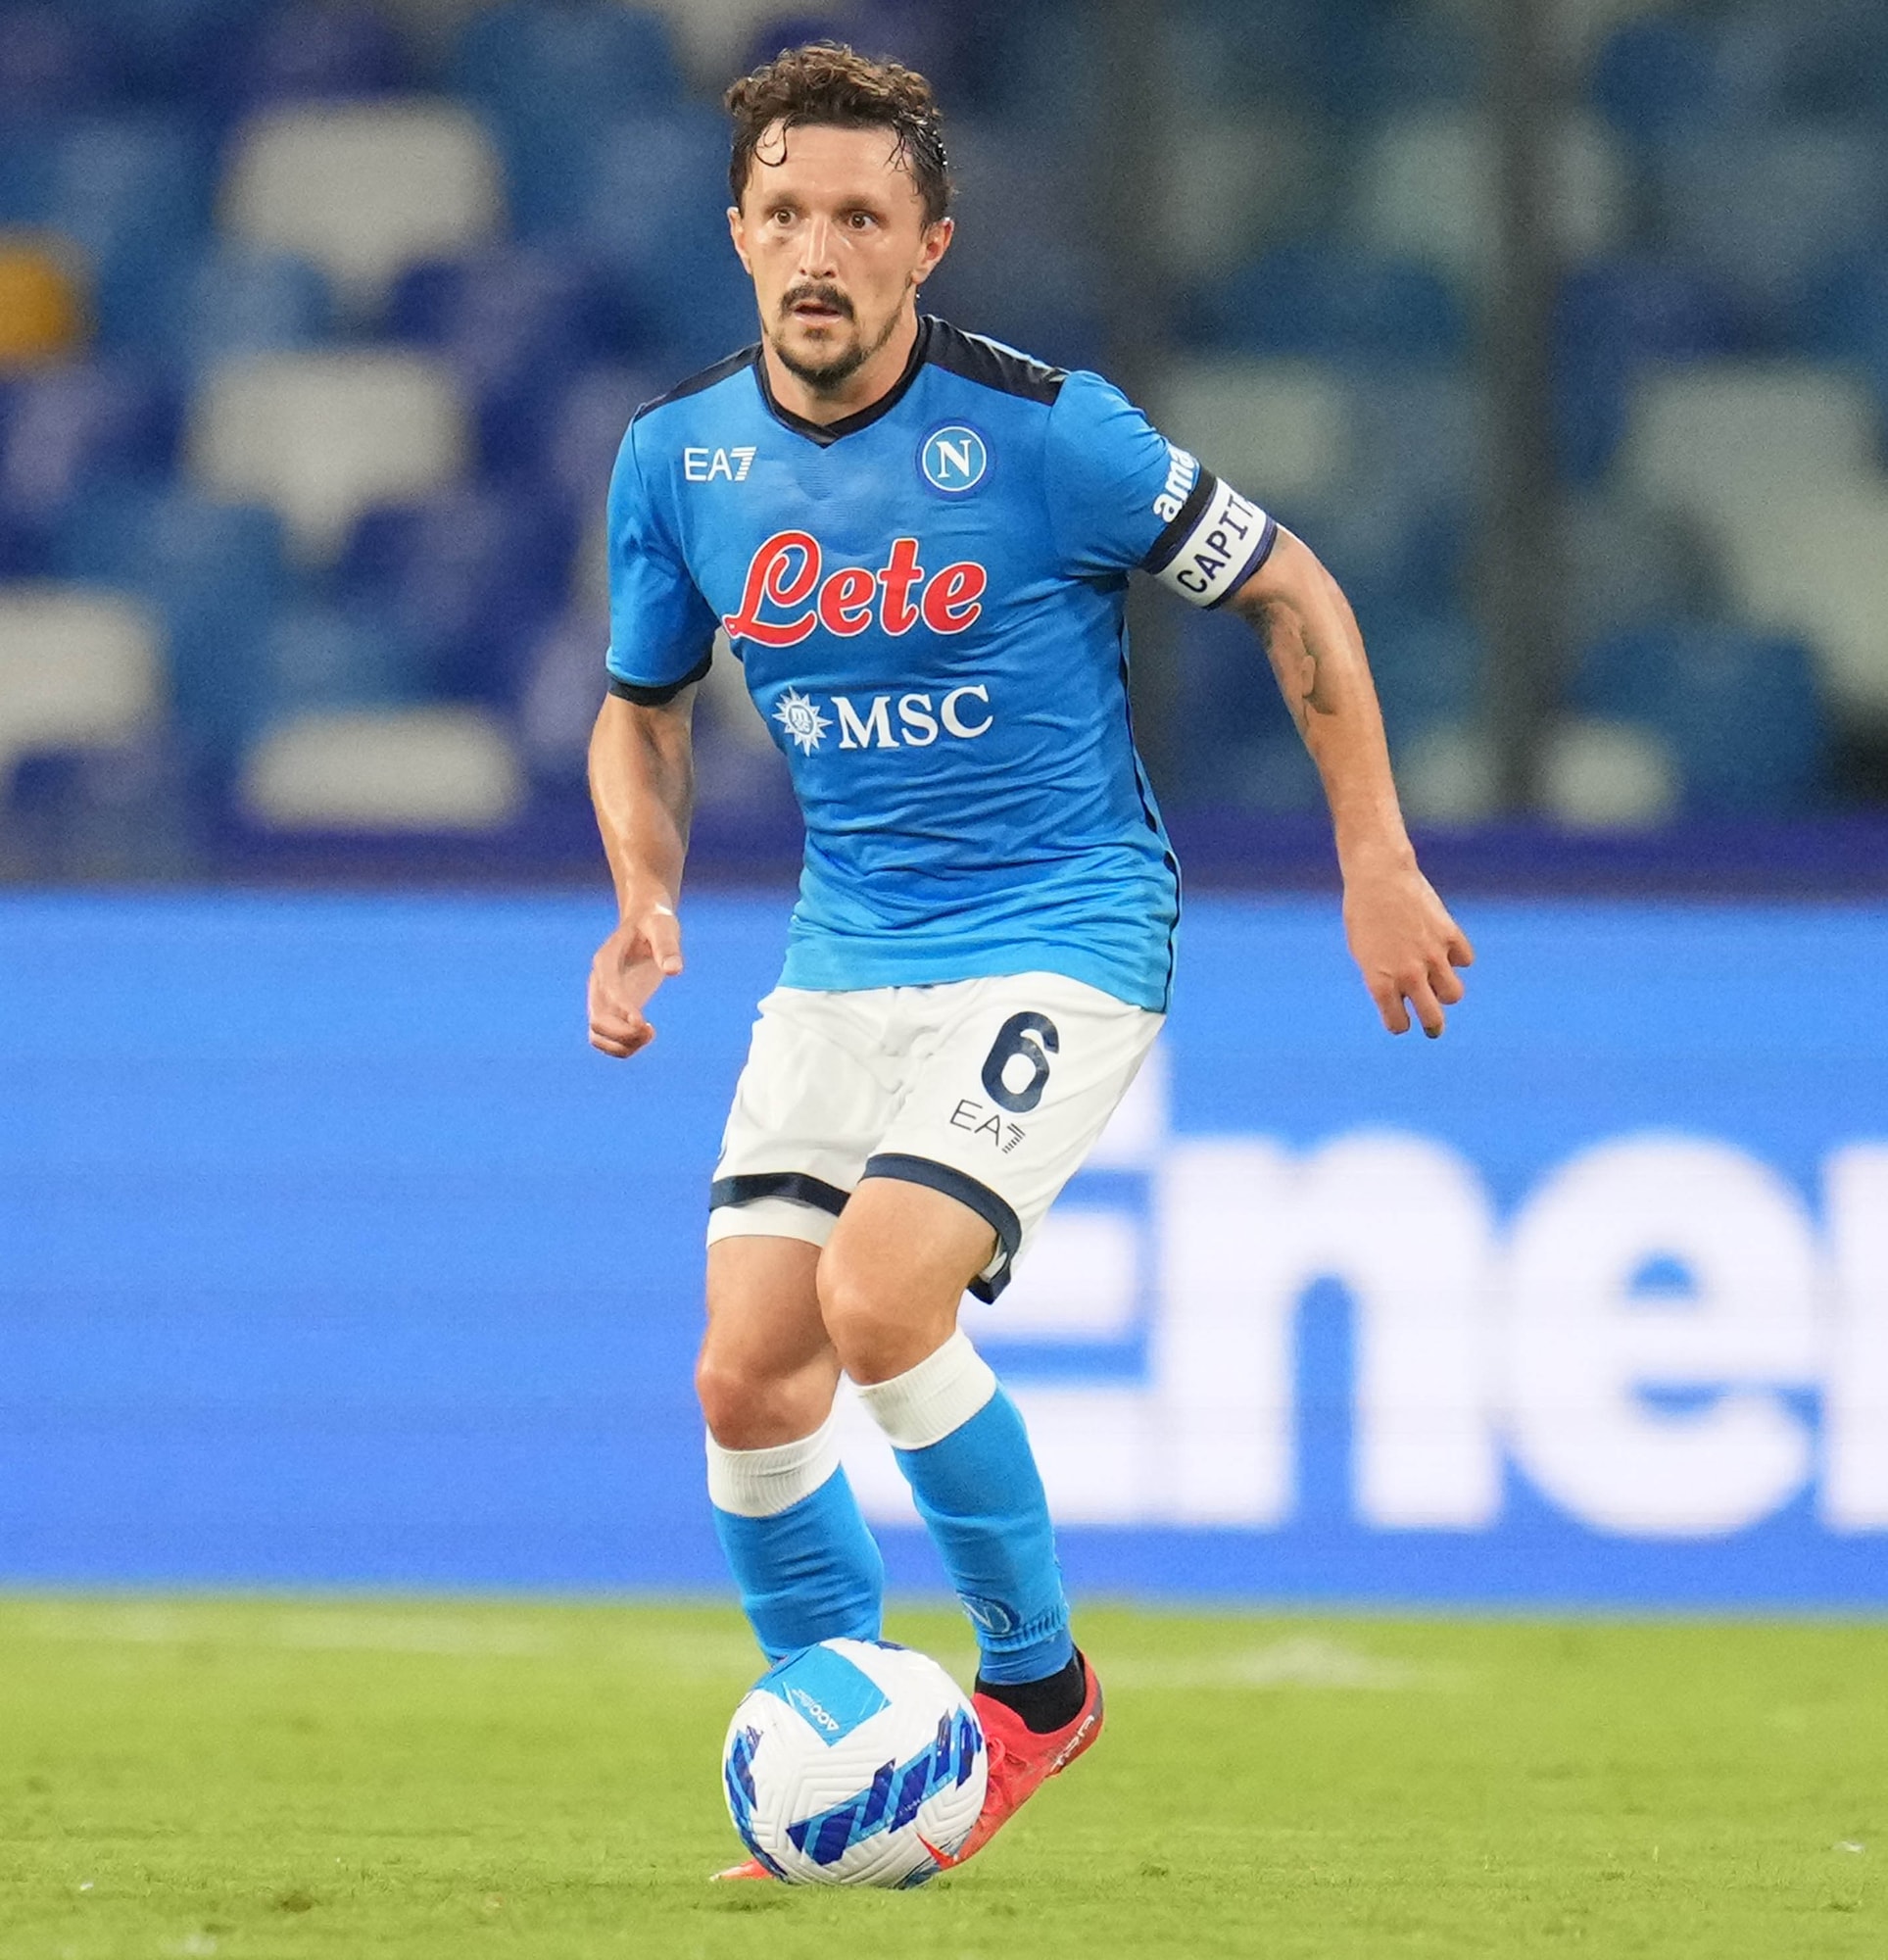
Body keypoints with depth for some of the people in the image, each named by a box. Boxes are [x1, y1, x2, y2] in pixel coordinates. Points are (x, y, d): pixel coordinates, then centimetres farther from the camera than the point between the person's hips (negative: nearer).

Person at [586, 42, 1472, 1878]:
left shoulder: (1041, 428, -15)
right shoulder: (677, 455, -1)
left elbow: (1289, 590, -4)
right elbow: (640, 706, 16)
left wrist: (1376, 862, -3)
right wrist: (645, 900, -3)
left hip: (1058, 941, -5)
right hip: (843, 956, 5)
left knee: (877, 1296, -24)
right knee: (746, 1375, -5)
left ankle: (1035, 1679, -1)